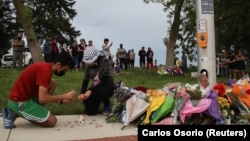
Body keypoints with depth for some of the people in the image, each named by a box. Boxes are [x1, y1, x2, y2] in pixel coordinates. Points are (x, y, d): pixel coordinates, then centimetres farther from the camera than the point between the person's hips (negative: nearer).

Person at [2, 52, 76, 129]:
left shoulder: (46, 66, 9)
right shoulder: (45, 70, -21)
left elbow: (45, 96, 16)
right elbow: (42, 99, -26)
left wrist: (62, 101, 4)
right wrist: (65, 96, -15)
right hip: (19, 102, -9)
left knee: (52, 84, 7)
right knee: (52, 121, -6)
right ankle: (18, 113, -1)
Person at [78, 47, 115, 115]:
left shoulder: (105, 61, -24)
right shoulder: (89, 65, -7)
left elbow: (104, 80, -29)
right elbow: (85, 80, 0)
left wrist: (90, 91, -35)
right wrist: (82, 93, -15)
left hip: (108, 87, -5)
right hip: (95, 88, 5)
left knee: (100, 92, -40)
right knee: (89, 111, -9)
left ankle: (107, 104, -5)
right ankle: (98, 101, 25)